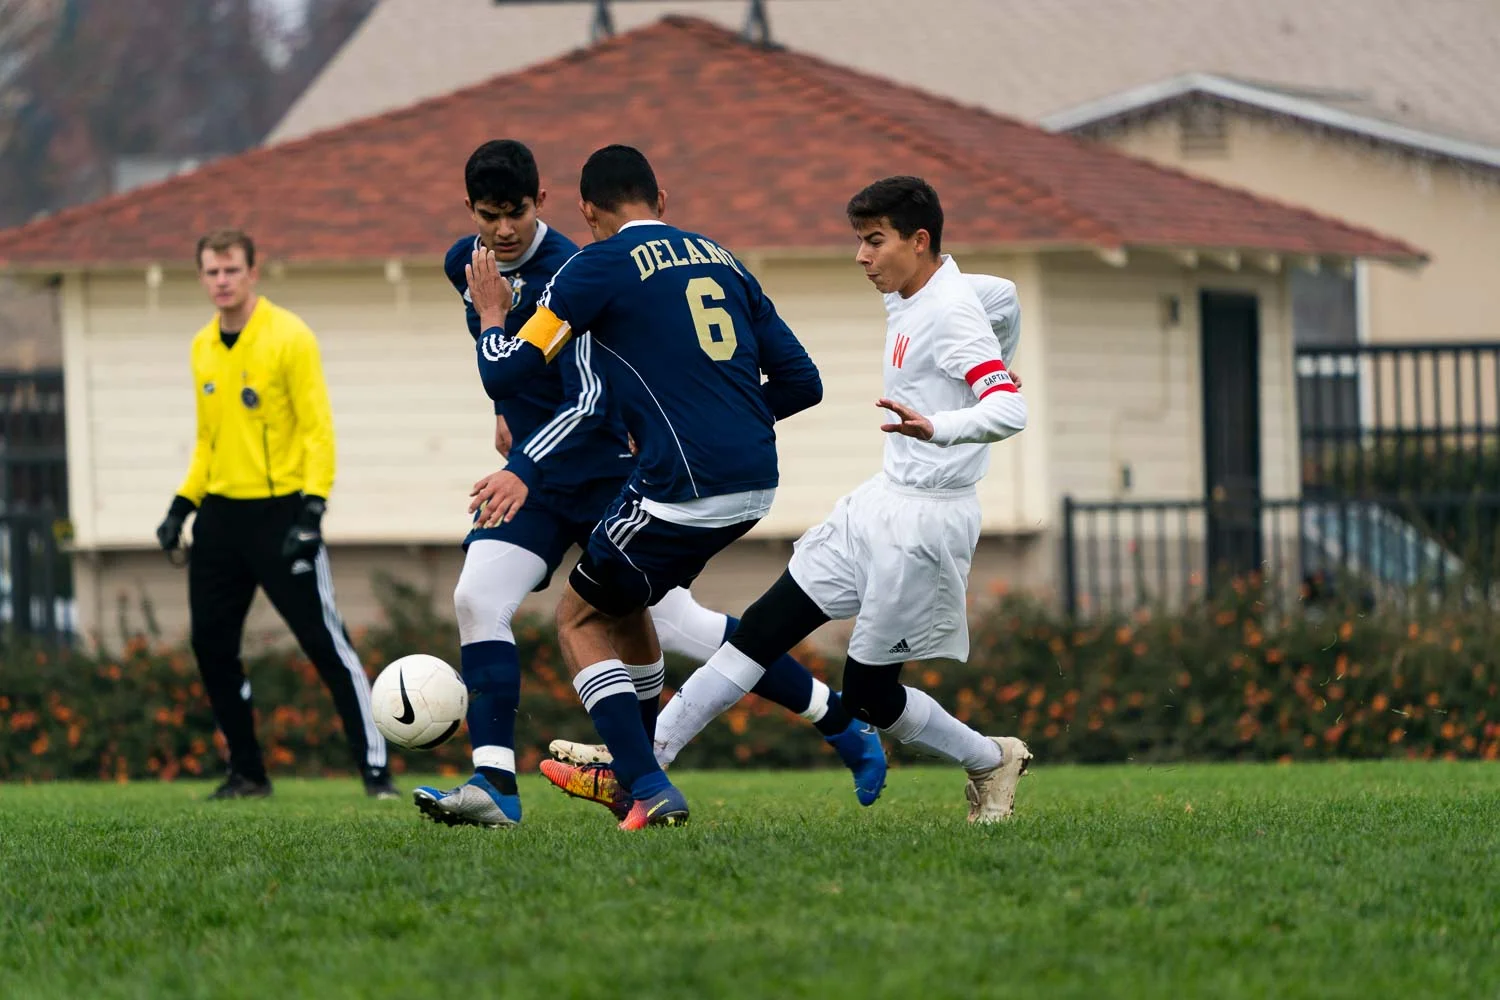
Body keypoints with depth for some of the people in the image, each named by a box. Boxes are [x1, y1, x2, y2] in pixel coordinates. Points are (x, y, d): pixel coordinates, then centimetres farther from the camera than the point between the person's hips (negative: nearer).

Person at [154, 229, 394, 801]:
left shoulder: (288, 337, -9)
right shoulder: (203, 348, 11)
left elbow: (318, 428, -13)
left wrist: (313, 508, -22)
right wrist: (182, 507, 12)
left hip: (280, 512, -6)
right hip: (221, 515, 7)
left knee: (325, 642, -9)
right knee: (211, 646, 4)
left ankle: (375, 769, -5)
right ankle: (247, 773, 16)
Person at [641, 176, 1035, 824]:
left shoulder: (951, 314, -19)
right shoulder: (905, 302, 8)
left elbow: (1012, 411, -31)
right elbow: (1004, 298, 29)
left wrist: (936, 427, -47)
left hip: (926, 521, -9)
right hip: (880, 501, 9)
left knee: (867, 693, -2)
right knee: (764, 629, 2)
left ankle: (992, 763, 21)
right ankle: (644, 758, 0)